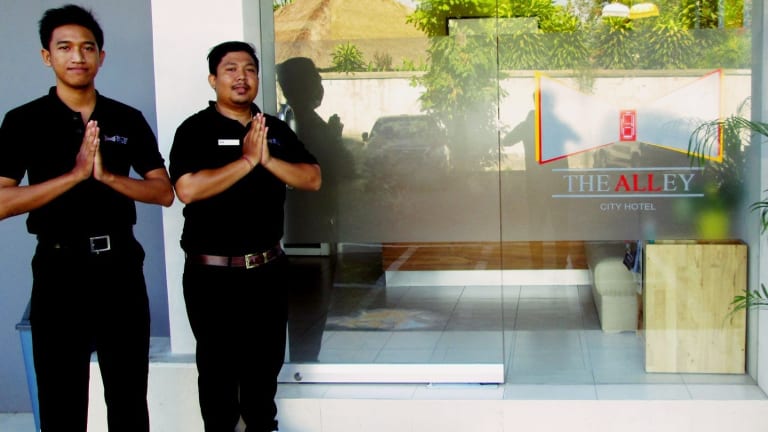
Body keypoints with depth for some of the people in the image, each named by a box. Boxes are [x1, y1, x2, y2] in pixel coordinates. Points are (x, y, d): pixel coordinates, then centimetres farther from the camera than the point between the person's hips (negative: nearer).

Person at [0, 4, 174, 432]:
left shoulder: (128, 120, 5)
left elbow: (164, 192, 2)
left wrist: (107, 175, -14)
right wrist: (75, 175, -19)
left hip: (120, 265, 2)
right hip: (59, 269, -2)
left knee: (130, 395, 12)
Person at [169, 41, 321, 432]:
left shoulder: (275, 129, 8)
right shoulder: (195, 130, -9)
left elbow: (312, 179, 0)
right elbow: (187, 189, -24)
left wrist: (269, 159, -15)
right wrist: (247, 160, -20)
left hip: (268, 267, 5)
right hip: (213, 272, -5)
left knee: (266, 360, 18)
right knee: (218, 366, 8)